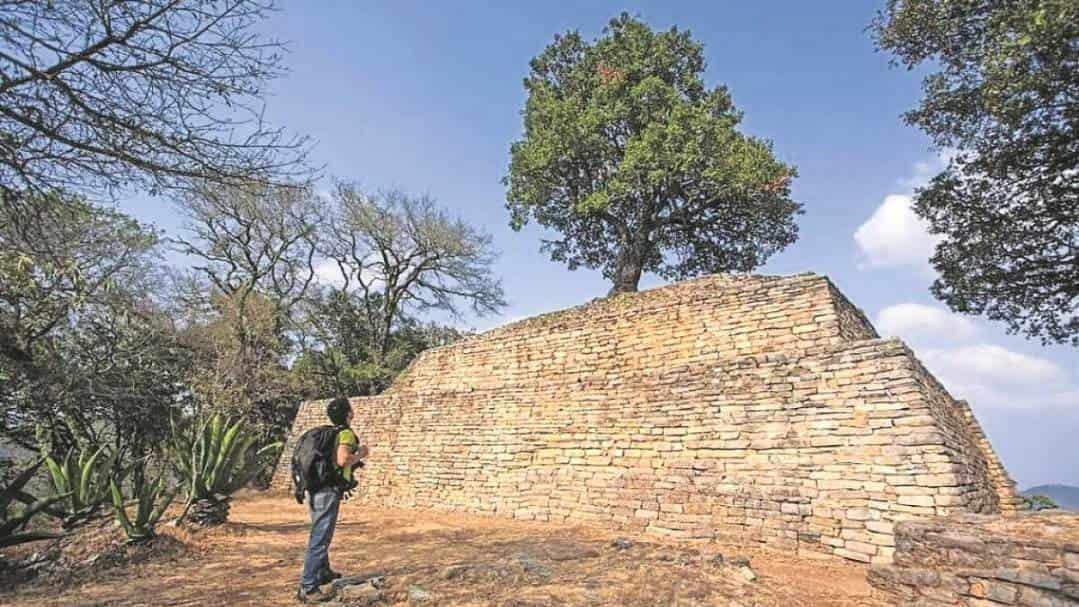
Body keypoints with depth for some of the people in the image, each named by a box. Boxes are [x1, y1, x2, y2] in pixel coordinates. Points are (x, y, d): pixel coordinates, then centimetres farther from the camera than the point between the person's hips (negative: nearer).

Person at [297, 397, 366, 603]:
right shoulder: (346, 433, -11)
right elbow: (342, 460, -25)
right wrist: (359, 455, -7)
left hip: (316, 490, 10)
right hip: (328, 491, -9)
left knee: (321, 535, 23)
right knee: (319, 539, -5)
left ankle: (323, 573, 40)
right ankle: (307, 588, -2)